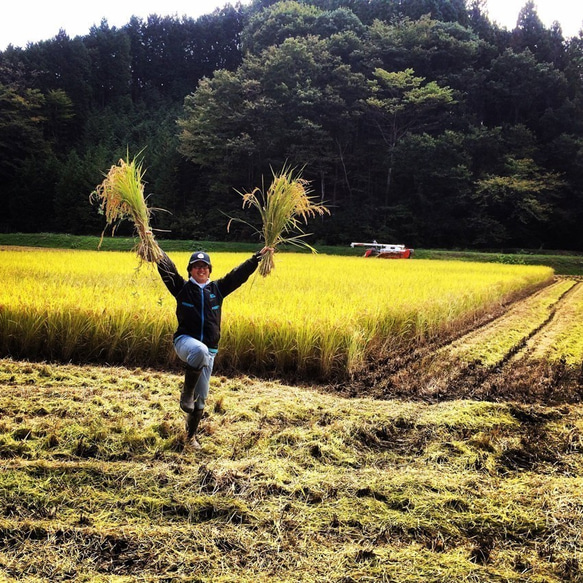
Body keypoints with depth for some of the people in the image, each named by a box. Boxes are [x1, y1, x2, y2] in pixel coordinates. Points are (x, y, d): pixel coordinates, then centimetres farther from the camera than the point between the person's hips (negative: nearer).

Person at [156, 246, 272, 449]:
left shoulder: (218, 288, 12)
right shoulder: (182, 287, 4)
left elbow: (239, 273, 12)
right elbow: (167, 267, -4)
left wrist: (258, 257, 9)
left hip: (209, 350, 4)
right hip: (185, 341, -4)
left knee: (201, 397, 5)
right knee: (200, 350, -42)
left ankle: (191, 435, 24)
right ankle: (186, 393, -20)